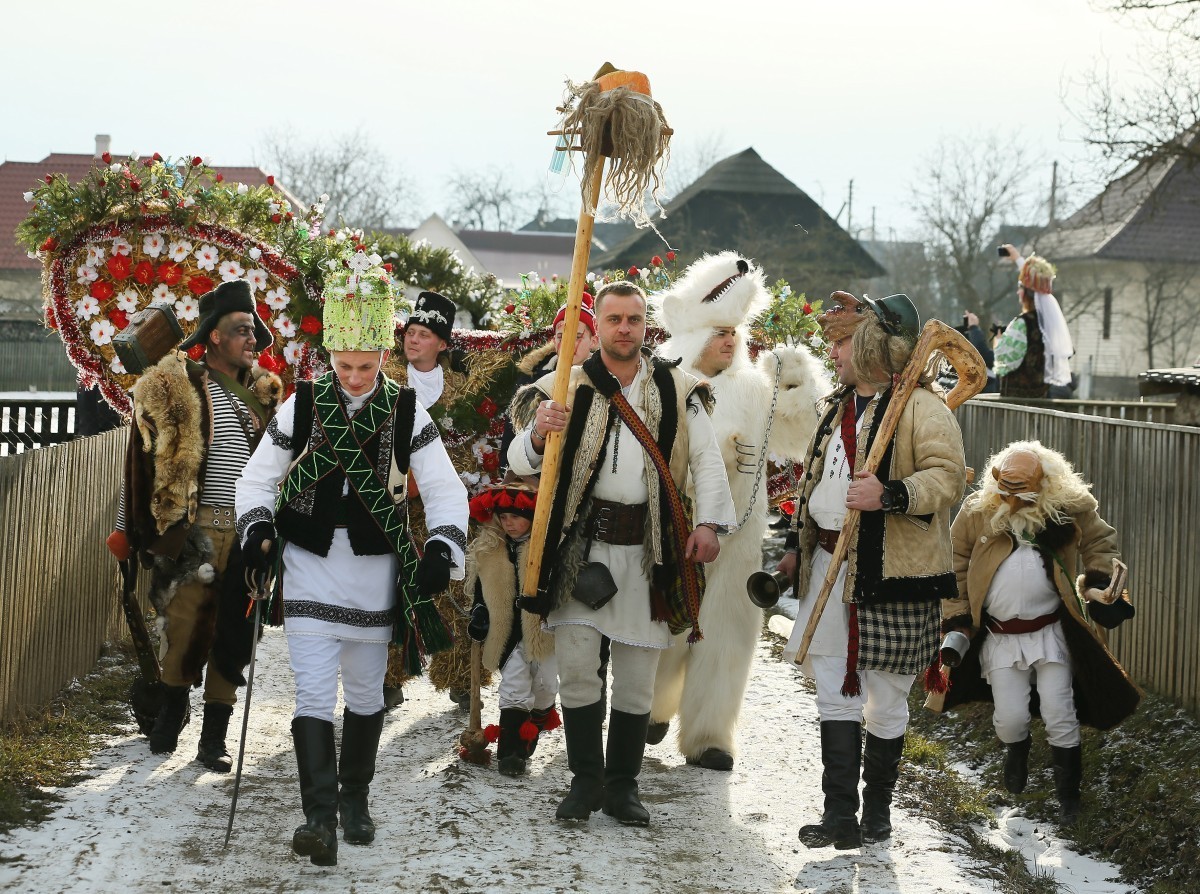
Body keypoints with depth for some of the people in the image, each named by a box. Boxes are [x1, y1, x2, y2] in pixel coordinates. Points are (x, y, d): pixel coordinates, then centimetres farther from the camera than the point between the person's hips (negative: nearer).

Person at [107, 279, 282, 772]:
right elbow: (147, 460, -1)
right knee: (186, 625, -5)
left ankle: (214, 736, 9)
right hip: (195, 530, -4)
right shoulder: (174, 388, -2)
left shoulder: (262, 394, 14)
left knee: (234, 637, 3)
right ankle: (174, 705, 21)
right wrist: (131, 530, -2)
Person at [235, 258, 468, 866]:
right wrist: (257, 530, -11)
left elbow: (445, 490, 0)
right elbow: (257, 479, 6)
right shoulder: (302, 406, -1)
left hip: (375, 574, 1)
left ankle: (354, 801, 29)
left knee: (365, 694, 13)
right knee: (314, 694, -10)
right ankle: (319, 815, -13)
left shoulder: (406, 413, -2)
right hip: (310, 569, -1)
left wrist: (443, 549, -15)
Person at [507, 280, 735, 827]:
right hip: (582, 544, -1)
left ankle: (622, 786, 16)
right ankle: (586, 781, 7)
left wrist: (708, 523, -6)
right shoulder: (570, 387, 3)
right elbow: (519, 462, -1)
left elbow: (707, 461, 9)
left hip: (648, 549, 1)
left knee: (637, 676, 5)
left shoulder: (676, 391, 7)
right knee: (576, 667, -6)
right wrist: (538, 433, -23)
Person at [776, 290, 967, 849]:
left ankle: (877, 812, 15)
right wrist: (797, 545, 24)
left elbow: (948, 476, -17)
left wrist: (890, 495, -30)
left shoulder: (920, 407, -8)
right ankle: (840, 815, 7)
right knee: (835, 693, 4)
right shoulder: (838, 406, 17)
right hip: (830, 566, 7)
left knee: (885, 700, 3)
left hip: (891, 572, -7)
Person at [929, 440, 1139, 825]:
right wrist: (956, 620, 2)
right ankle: (1016, 752, 39)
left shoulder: (1068, 508, -7)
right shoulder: (977, 512, -4)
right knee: (1009, 717, 2)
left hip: (1052, 631, -1)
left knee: (1059, 717, 0)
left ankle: (1068, 795, 18)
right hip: (1000, 636, 1)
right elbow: (955, 566, 5)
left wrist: (1098, 583, -6)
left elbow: (1100, 543, 8)